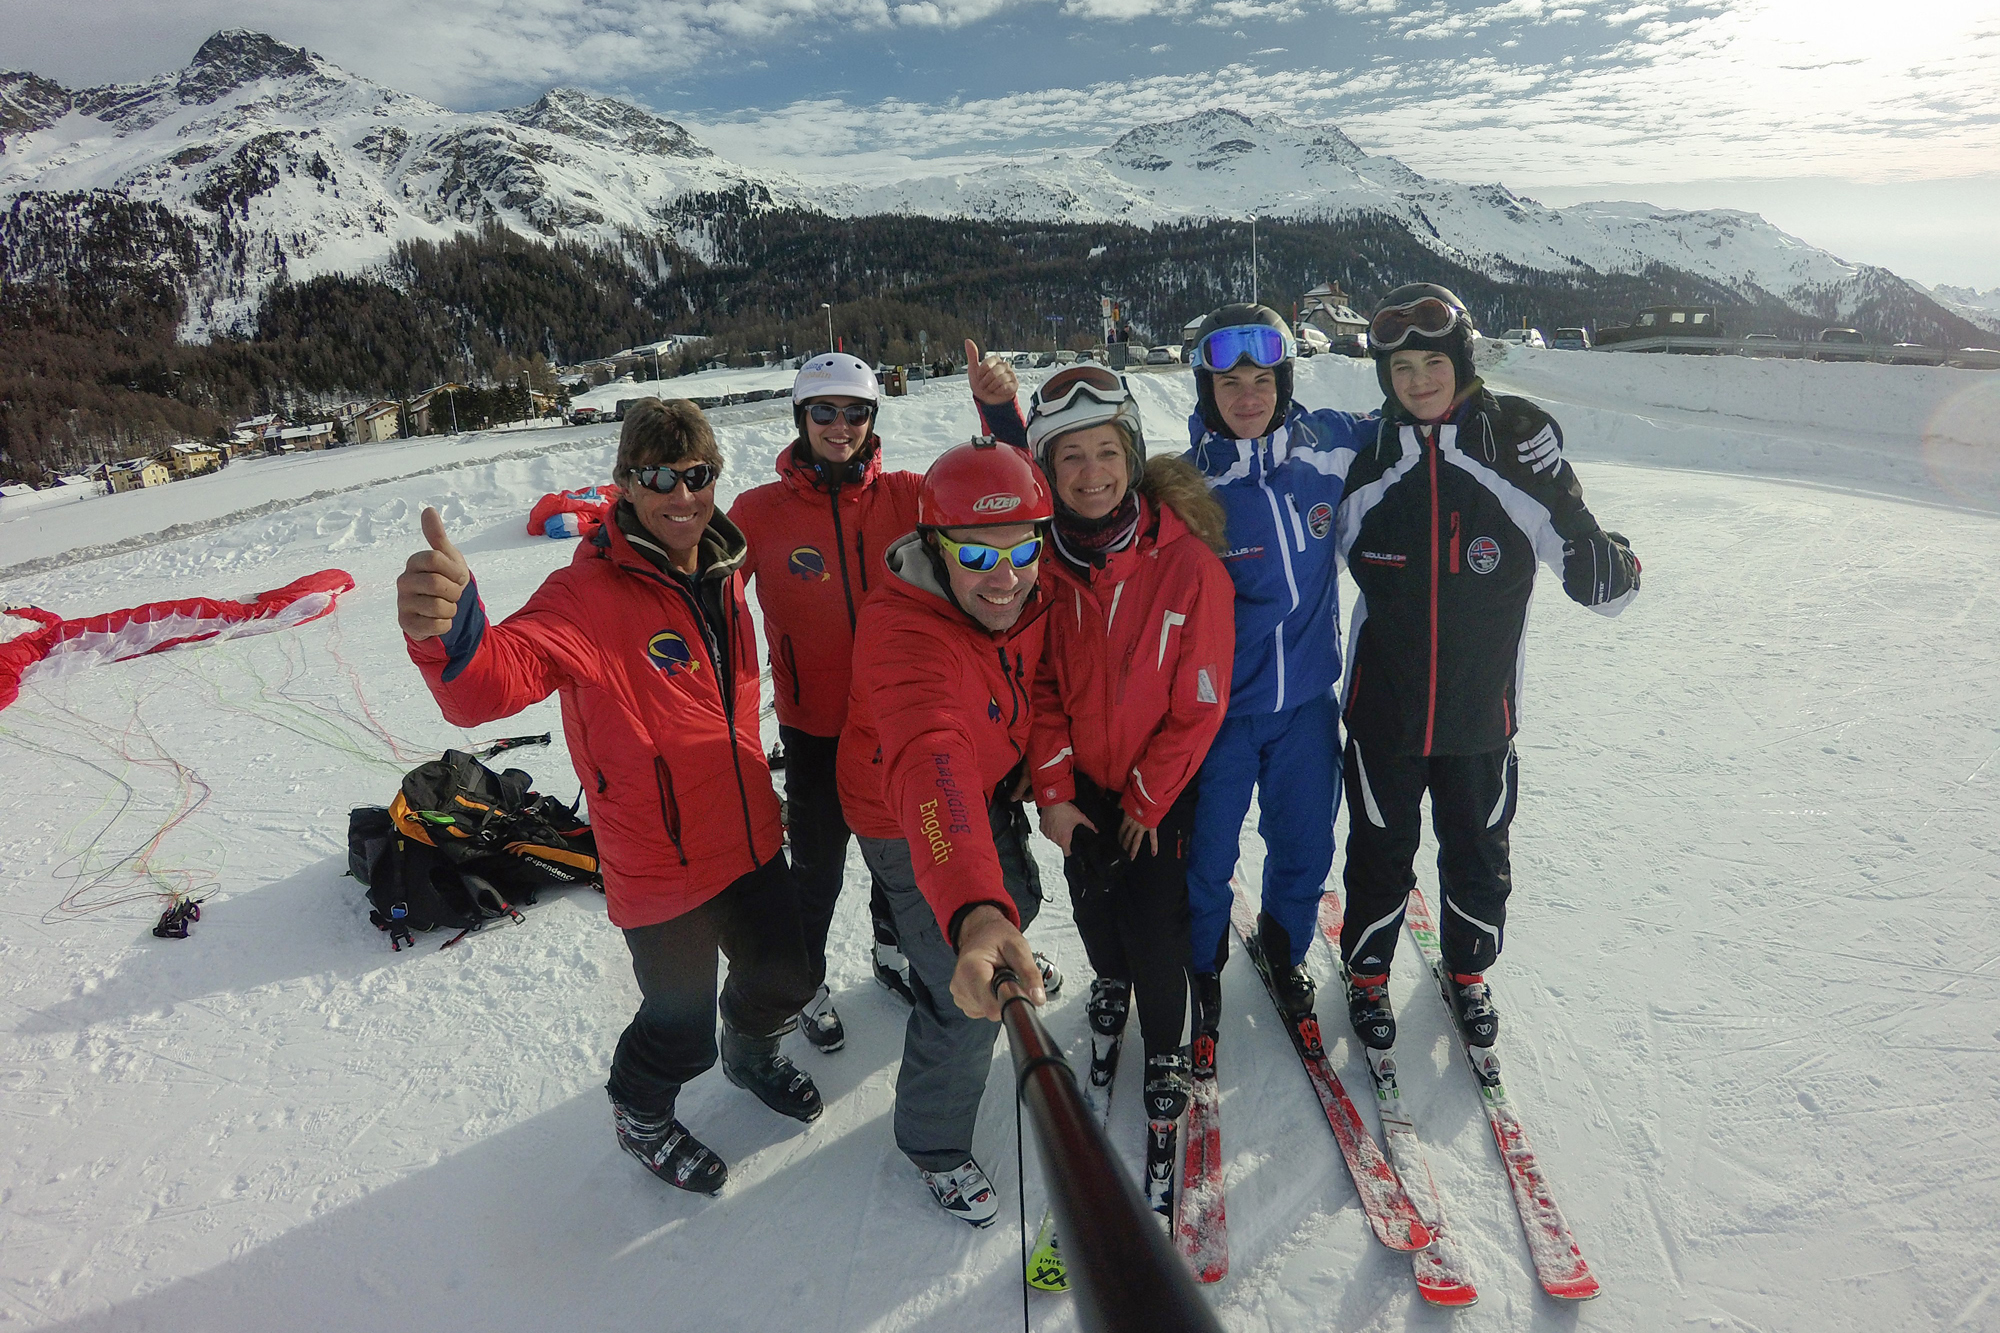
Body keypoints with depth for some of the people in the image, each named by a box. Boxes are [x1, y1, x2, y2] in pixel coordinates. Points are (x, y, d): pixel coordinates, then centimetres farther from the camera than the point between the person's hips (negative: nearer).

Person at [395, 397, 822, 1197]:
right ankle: (640, 1115, 45)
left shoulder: (722, 570, 0)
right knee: (682, 1032, 10)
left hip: (751, 842, 6)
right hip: (662, 865, -6)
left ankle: (751, 1054, 56)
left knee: (784, 980, 21)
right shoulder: (592, 591, -21)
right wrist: (450, 635, -60)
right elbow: (499, 677, -39)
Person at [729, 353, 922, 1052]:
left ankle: (892, 948, 52)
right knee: (819, 870, 13)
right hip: (814, 727, -2)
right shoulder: (760, 511, -10)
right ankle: (807, 982, 41)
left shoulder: (903, 496, -7)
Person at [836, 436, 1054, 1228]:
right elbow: (929, 763, -58)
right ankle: (935, 1145, 25)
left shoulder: (1027, 598, -16)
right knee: (968, 1000, -5)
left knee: (1017, 898, 31)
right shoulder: (903, 633, -40)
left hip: (991, 795, 7)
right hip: (914, 828, -7)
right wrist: (973, 912, -70)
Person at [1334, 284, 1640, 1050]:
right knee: (1381, 851, 15)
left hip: (1481, 709, 0)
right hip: (1382, 707, 0)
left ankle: (1468, 972, 44)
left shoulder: (1518, 447, -10)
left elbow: (1573, 547, -4)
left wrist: (1610, 568, -20)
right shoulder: (1365, 460, -6)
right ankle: (1367, 971, 39)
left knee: (1478, 854, 18)